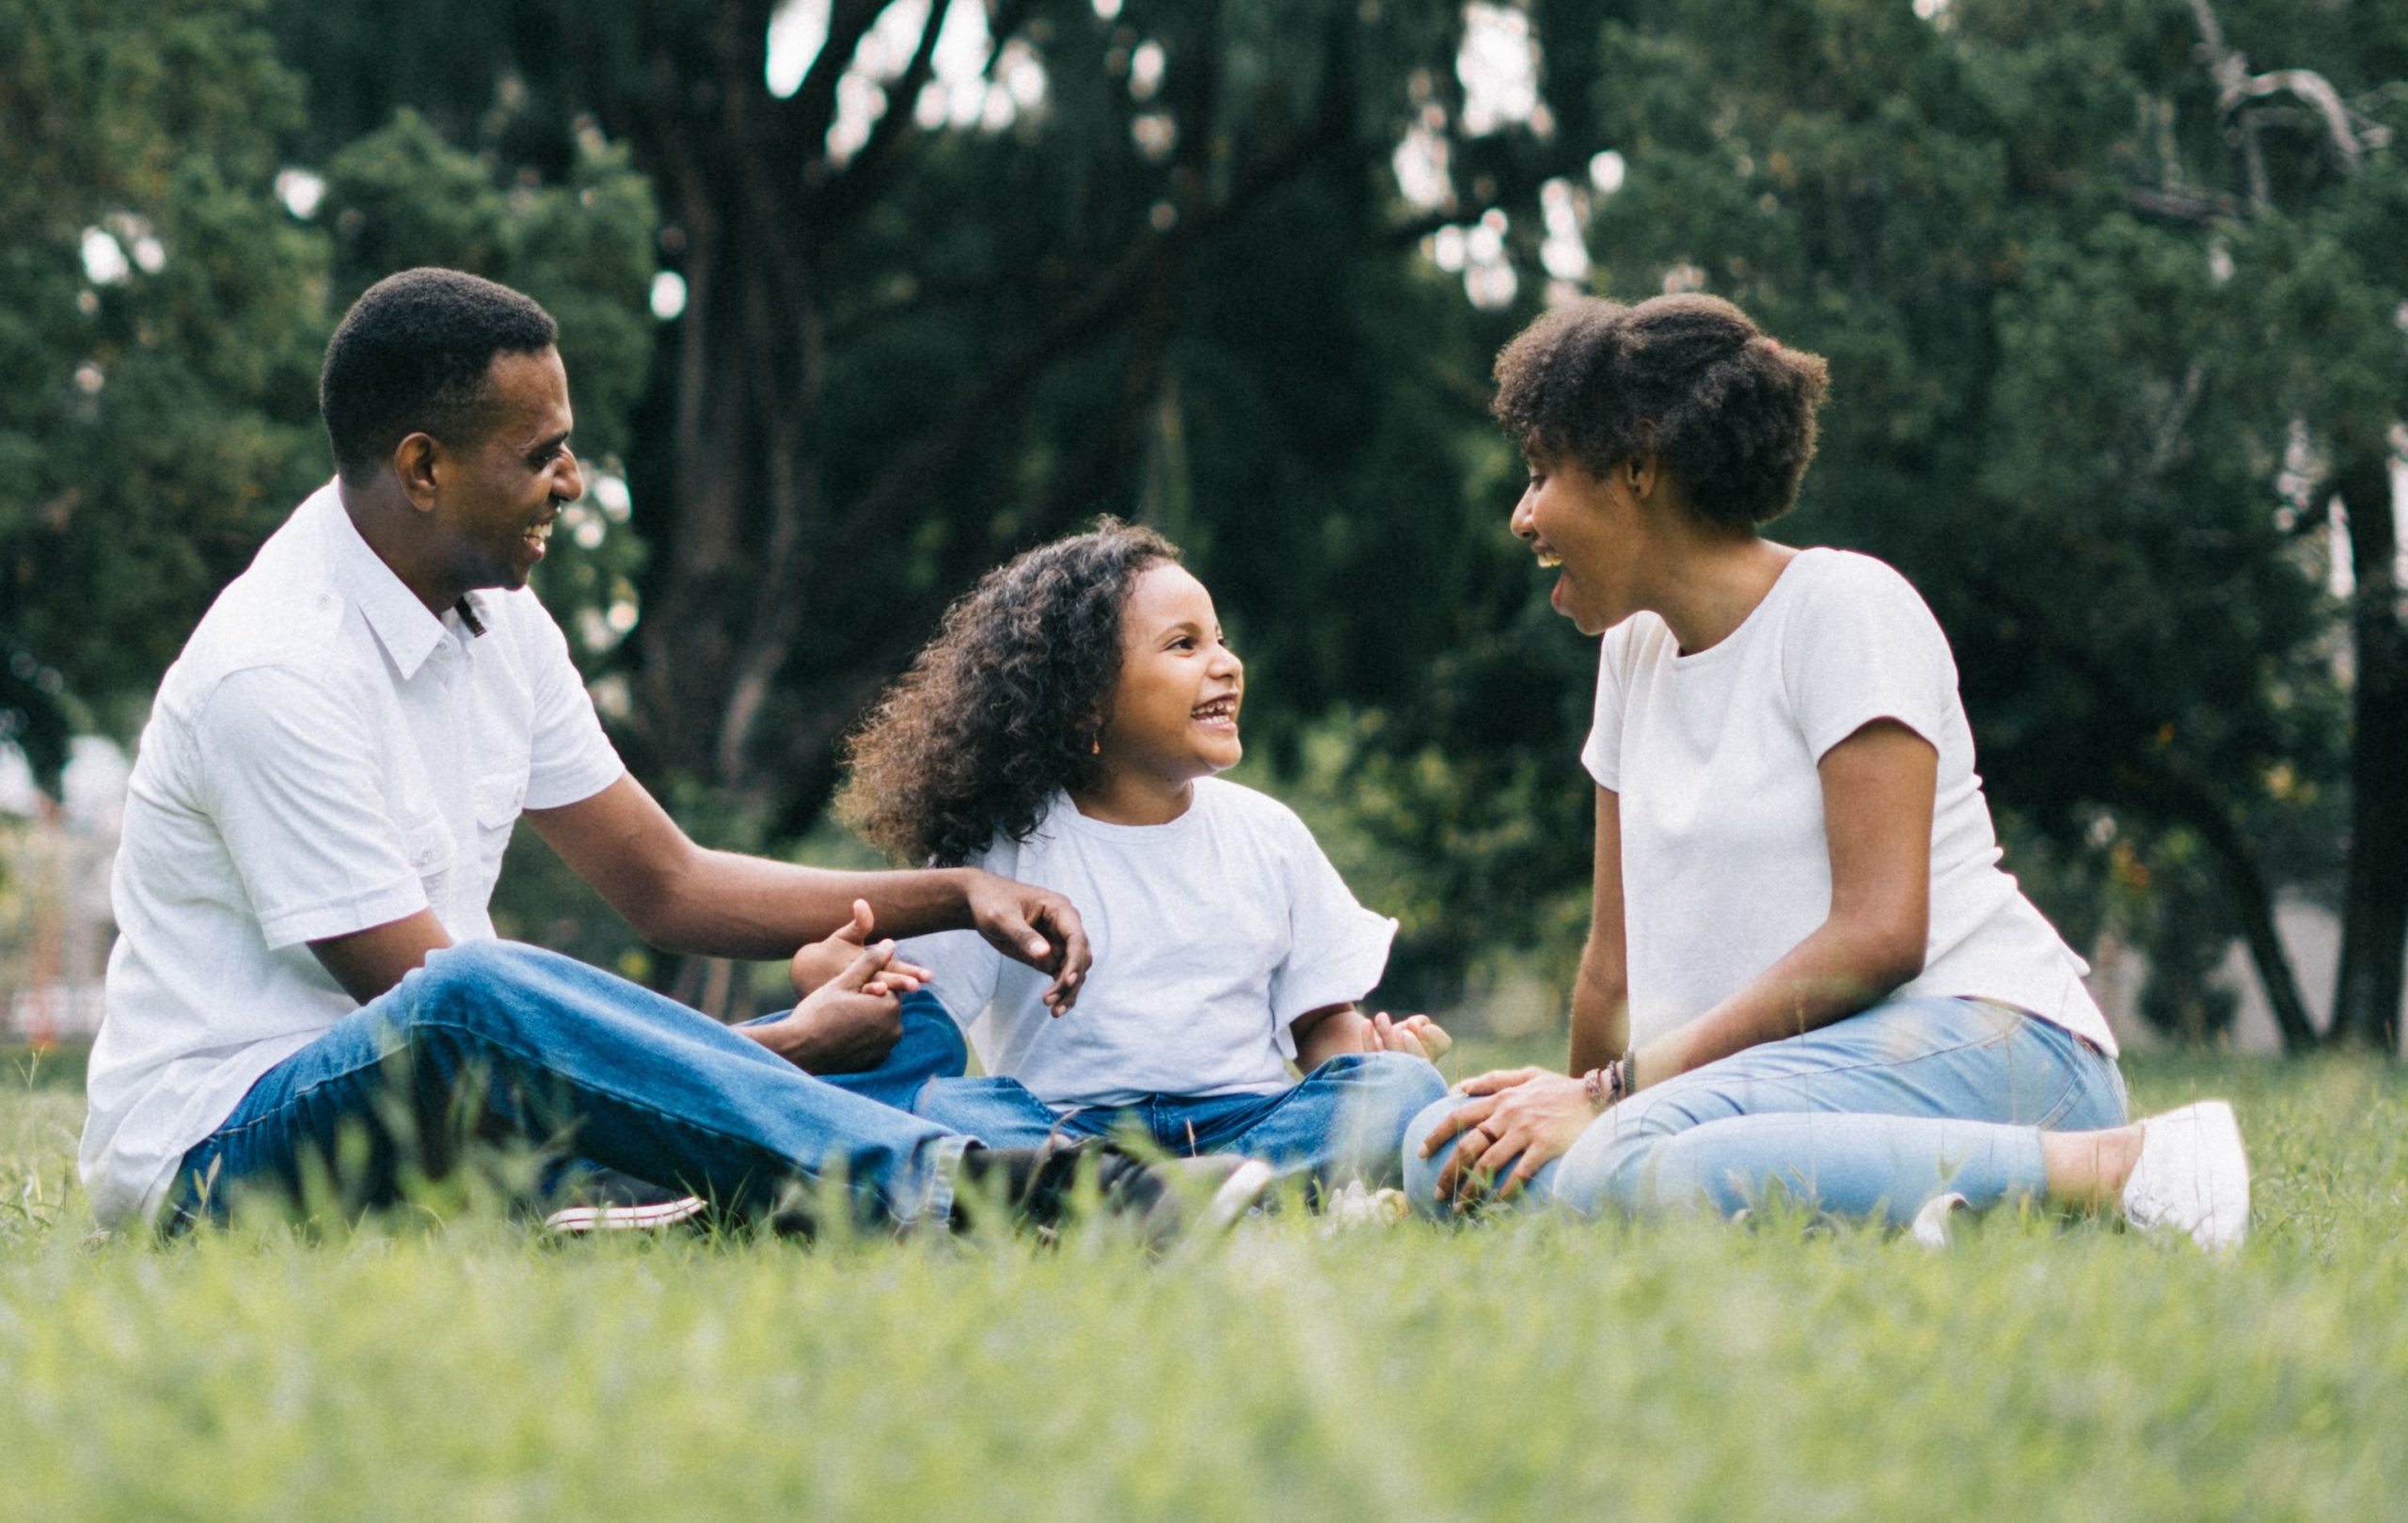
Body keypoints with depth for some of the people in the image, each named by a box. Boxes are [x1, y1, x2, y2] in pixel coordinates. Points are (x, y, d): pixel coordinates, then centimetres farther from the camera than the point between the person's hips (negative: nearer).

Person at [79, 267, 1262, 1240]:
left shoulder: (496, 621, 7)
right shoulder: (275, 671, -21)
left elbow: (666, 882, 15)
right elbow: (428, 994, -23)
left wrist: (955, 894, 2)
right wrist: (785, 1046, -19)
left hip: (442, 1112, 9)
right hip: (218, 1148, -9)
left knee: (891, 1027, -2)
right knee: (465, 1006, -42)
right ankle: (947, 1186, -48)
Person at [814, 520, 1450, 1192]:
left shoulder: (1267, 833, 15)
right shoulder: (1007, 845, 6)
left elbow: (1322, 1021, 16)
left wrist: (1376, 1054, -7)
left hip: (1245, 1124, 3)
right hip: (1062, 1128, -2)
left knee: (1406, 1085, -24)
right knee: (936, 1104, -32)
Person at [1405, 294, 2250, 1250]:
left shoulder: (1844, 607, -5)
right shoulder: (1635, 649, 19)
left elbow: (1879, 935, -16)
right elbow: (1616, 962, 20)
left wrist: (1614, 1094, -18)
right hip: (1801, 1065, 8)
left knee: (1623, 1169, -37)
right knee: (1451, 1158, -17)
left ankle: (2114, 1169, -26)